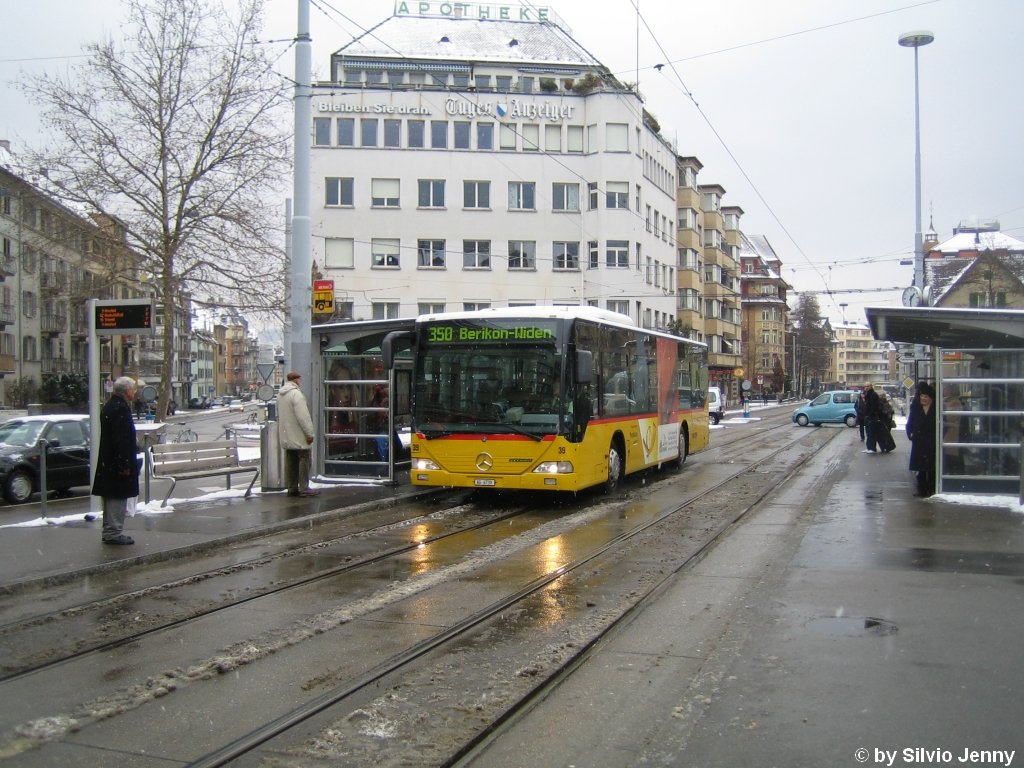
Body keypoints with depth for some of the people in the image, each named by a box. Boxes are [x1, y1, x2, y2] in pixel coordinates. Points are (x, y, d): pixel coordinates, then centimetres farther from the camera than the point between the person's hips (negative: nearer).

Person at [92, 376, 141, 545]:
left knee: (111, 497, 16)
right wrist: (125, 465, -22)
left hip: (108, 463, 11)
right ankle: (114, 532, 0)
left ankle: (109, 531, 24)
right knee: (118, 497, -4)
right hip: (118, 461, -11)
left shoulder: (109, 406, 14)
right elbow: (121, 440, -23)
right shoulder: (120, 409, -18)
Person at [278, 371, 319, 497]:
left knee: (291, 461, 12)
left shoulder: (280, 394, 12)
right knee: (304, 459, -4)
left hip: (287, 436, 9)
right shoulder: (296, 393, -17)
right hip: (298, 435, -9)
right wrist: (309, 433, -17)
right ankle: (304, 488, -5)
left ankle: (292, 488, 14)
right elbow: (303, 415, -21)